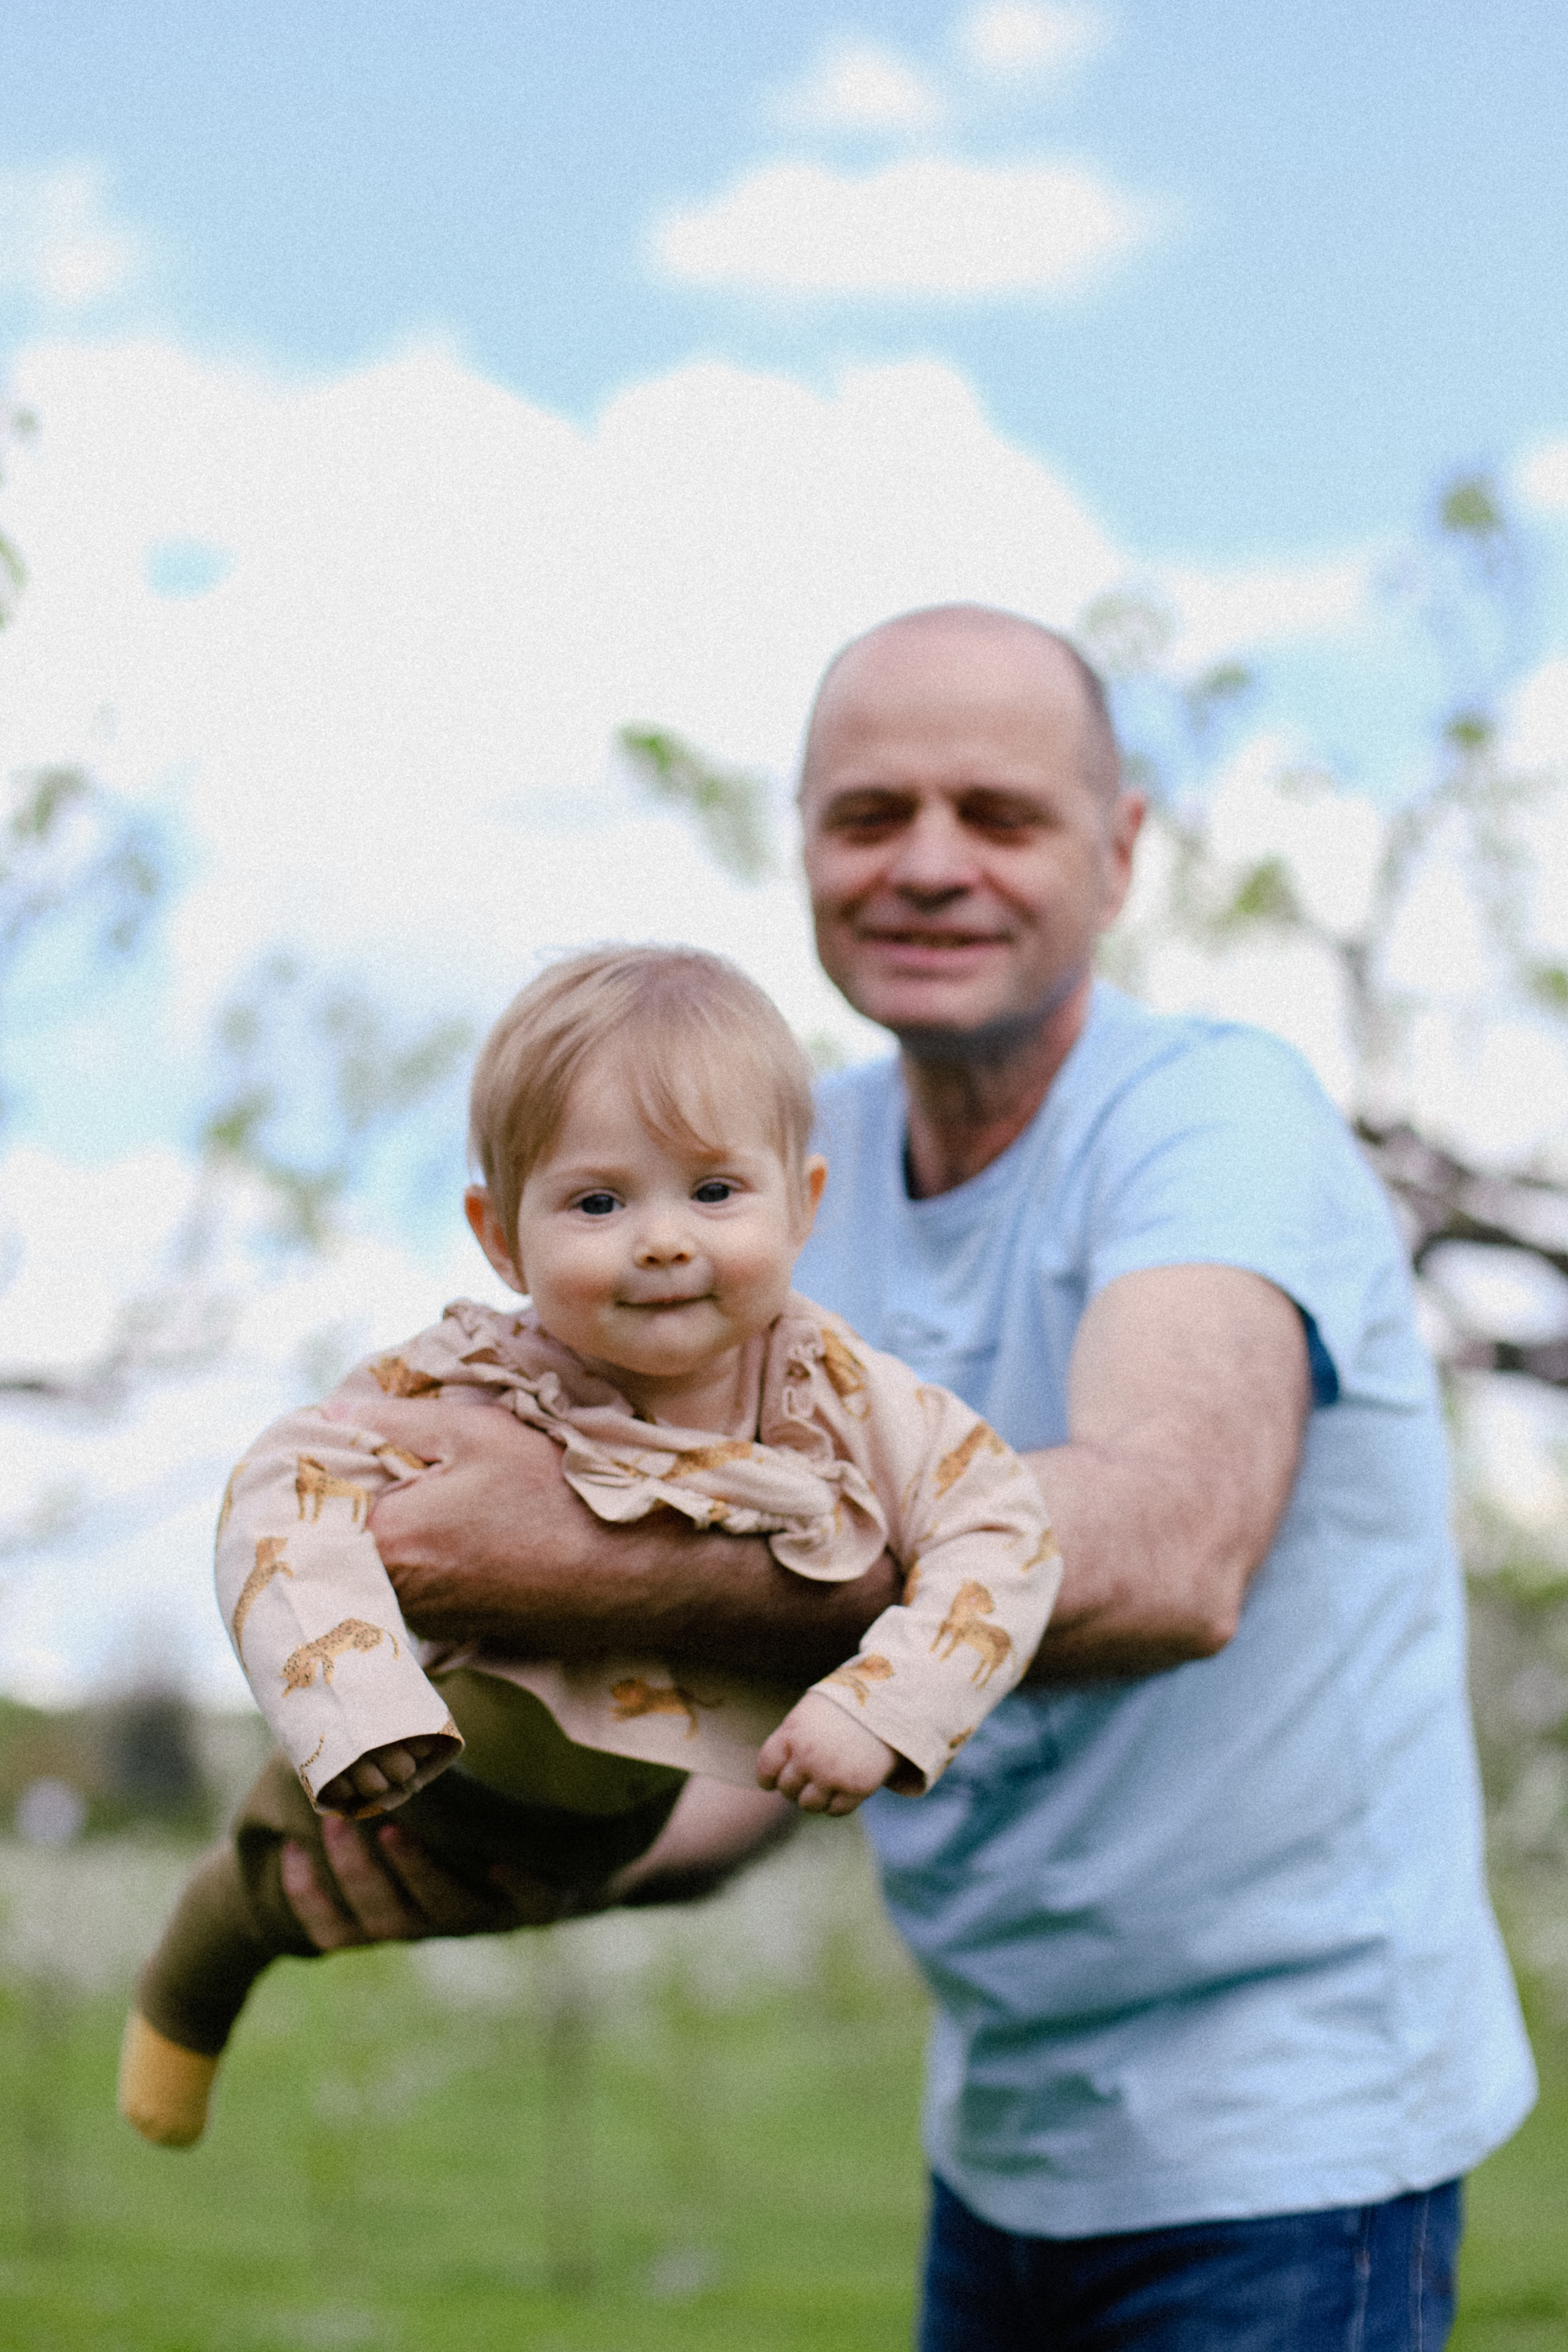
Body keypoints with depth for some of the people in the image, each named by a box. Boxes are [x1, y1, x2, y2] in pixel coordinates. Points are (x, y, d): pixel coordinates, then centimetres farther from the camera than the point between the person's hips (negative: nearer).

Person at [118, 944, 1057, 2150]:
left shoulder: (842, 1396, -31)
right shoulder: (471, 1388, -37)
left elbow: (1002, 1526, -27)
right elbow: (289, 1492, -39)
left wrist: (878, 1710, -40)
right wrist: (354, 1713, -52)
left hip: (656, 1805, 3)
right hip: (455, 1766, -3)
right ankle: (206, 1953, 56)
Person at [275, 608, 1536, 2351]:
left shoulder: (1218, 1120, -18)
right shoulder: (811, 1161, 4)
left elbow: (1162, 1555, -38)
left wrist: (595, 1564, -42)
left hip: (1276, 2136, -7)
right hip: (1008, 2126, 7)